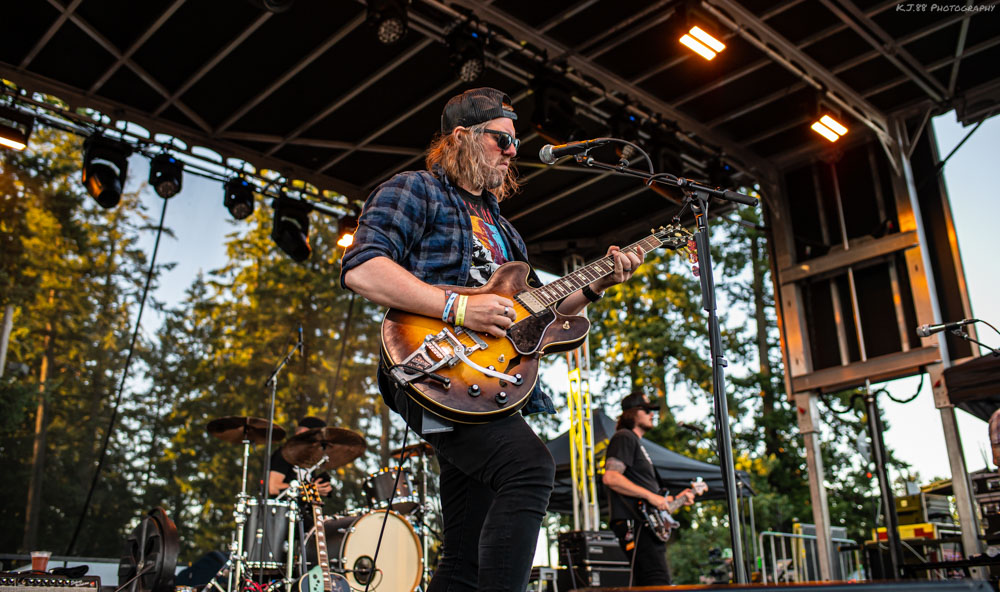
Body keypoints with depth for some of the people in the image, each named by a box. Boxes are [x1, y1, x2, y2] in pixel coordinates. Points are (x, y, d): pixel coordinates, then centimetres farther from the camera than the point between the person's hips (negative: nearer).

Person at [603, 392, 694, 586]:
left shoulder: (637, 442, 28)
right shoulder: (624, 438, -4)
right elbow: (610, 477, -19)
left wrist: (675, 499, 21)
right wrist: (650, 495, -19)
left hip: (648, 527, 11)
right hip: (634, 525, -11)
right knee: (660, 584, -21)